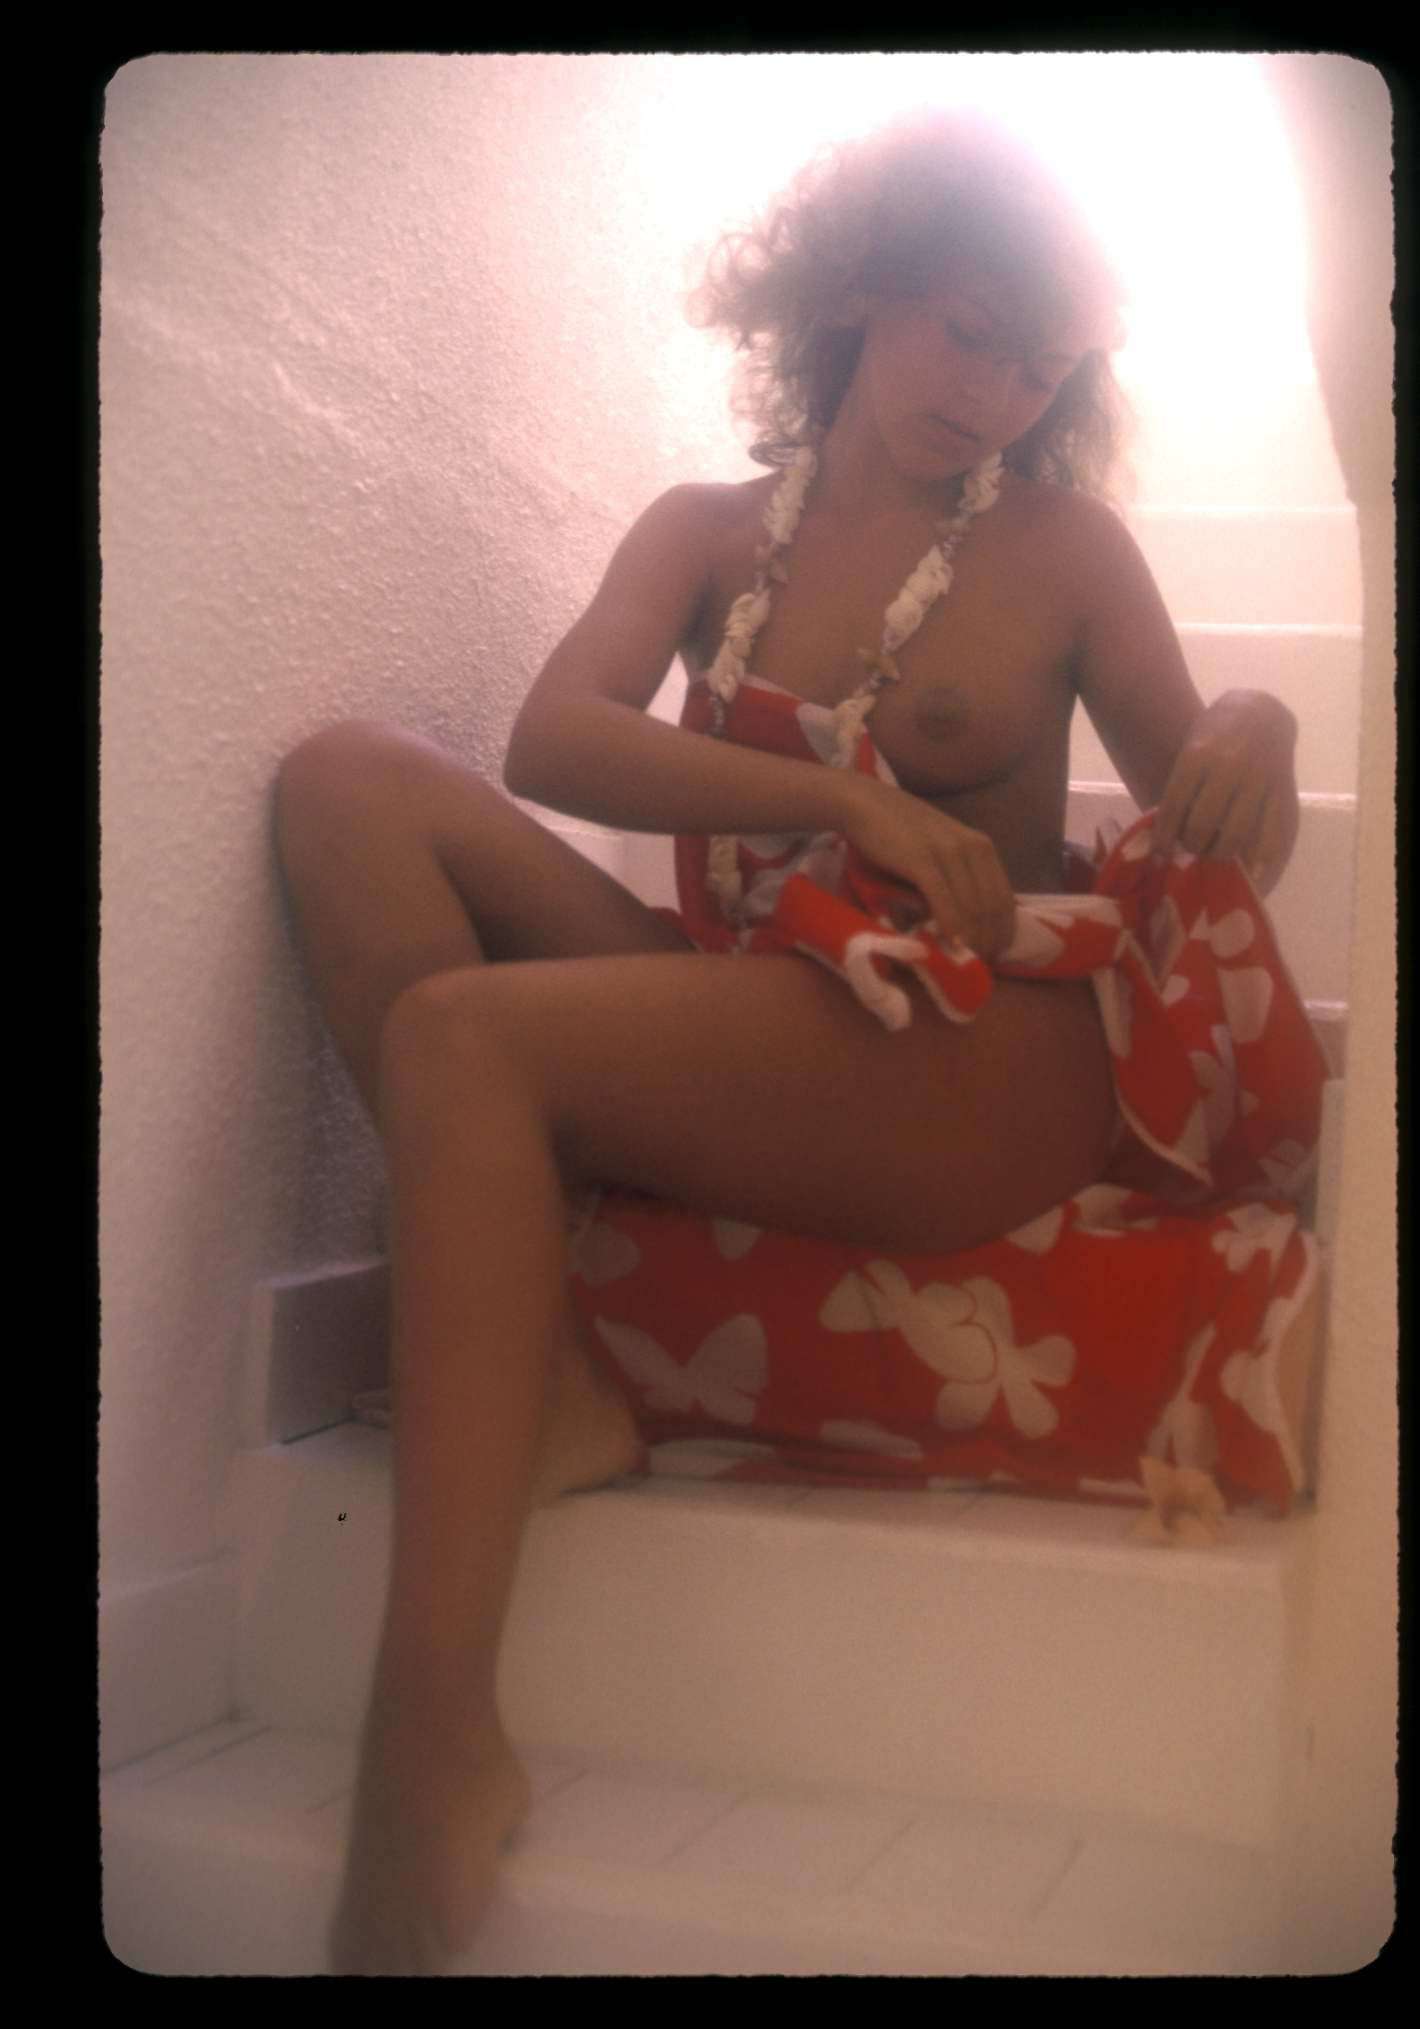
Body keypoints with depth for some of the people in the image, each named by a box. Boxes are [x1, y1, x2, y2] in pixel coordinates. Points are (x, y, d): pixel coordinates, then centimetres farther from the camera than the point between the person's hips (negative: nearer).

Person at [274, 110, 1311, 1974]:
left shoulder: (1062, 545, 10)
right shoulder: (709, 532, 15)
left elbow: (1218, 870, 10)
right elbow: (552, 737, -4)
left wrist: (1254, 739, -15)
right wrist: (844, 800, -20)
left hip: (977, 1069, -4)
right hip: (720, 1032, 5)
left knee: (463, 1035, -27)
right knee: (352, 781, -9)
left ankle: (437, 1743, -30)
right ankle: (546, 1375, -22)